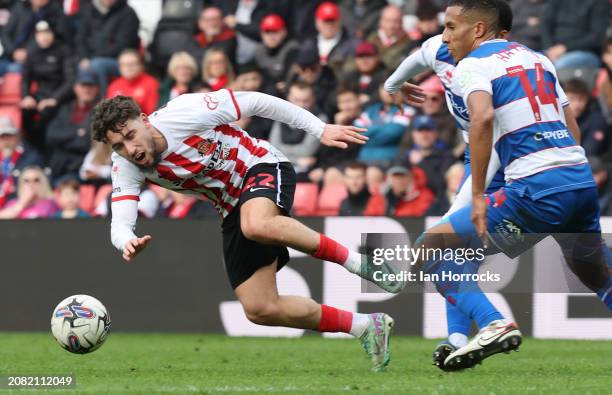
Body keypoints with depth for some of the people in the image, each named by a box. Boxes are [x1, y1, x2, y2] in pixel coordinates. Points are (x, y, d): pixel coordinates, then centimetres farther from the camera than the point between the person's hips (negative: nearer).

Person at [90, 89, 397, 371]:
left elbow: (256, 102, -15)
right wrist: (128, 243, -44)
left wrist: (321, 129, -14)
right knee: (259, 310, -5)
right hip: (233, 211, 6)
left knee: (256, 225, -43)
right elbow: (120, 225, -18)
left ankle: (355, 261, -25)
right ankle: (365, 326, 8)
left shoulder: (185, 111, -24)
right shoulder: (125, 166, -11)